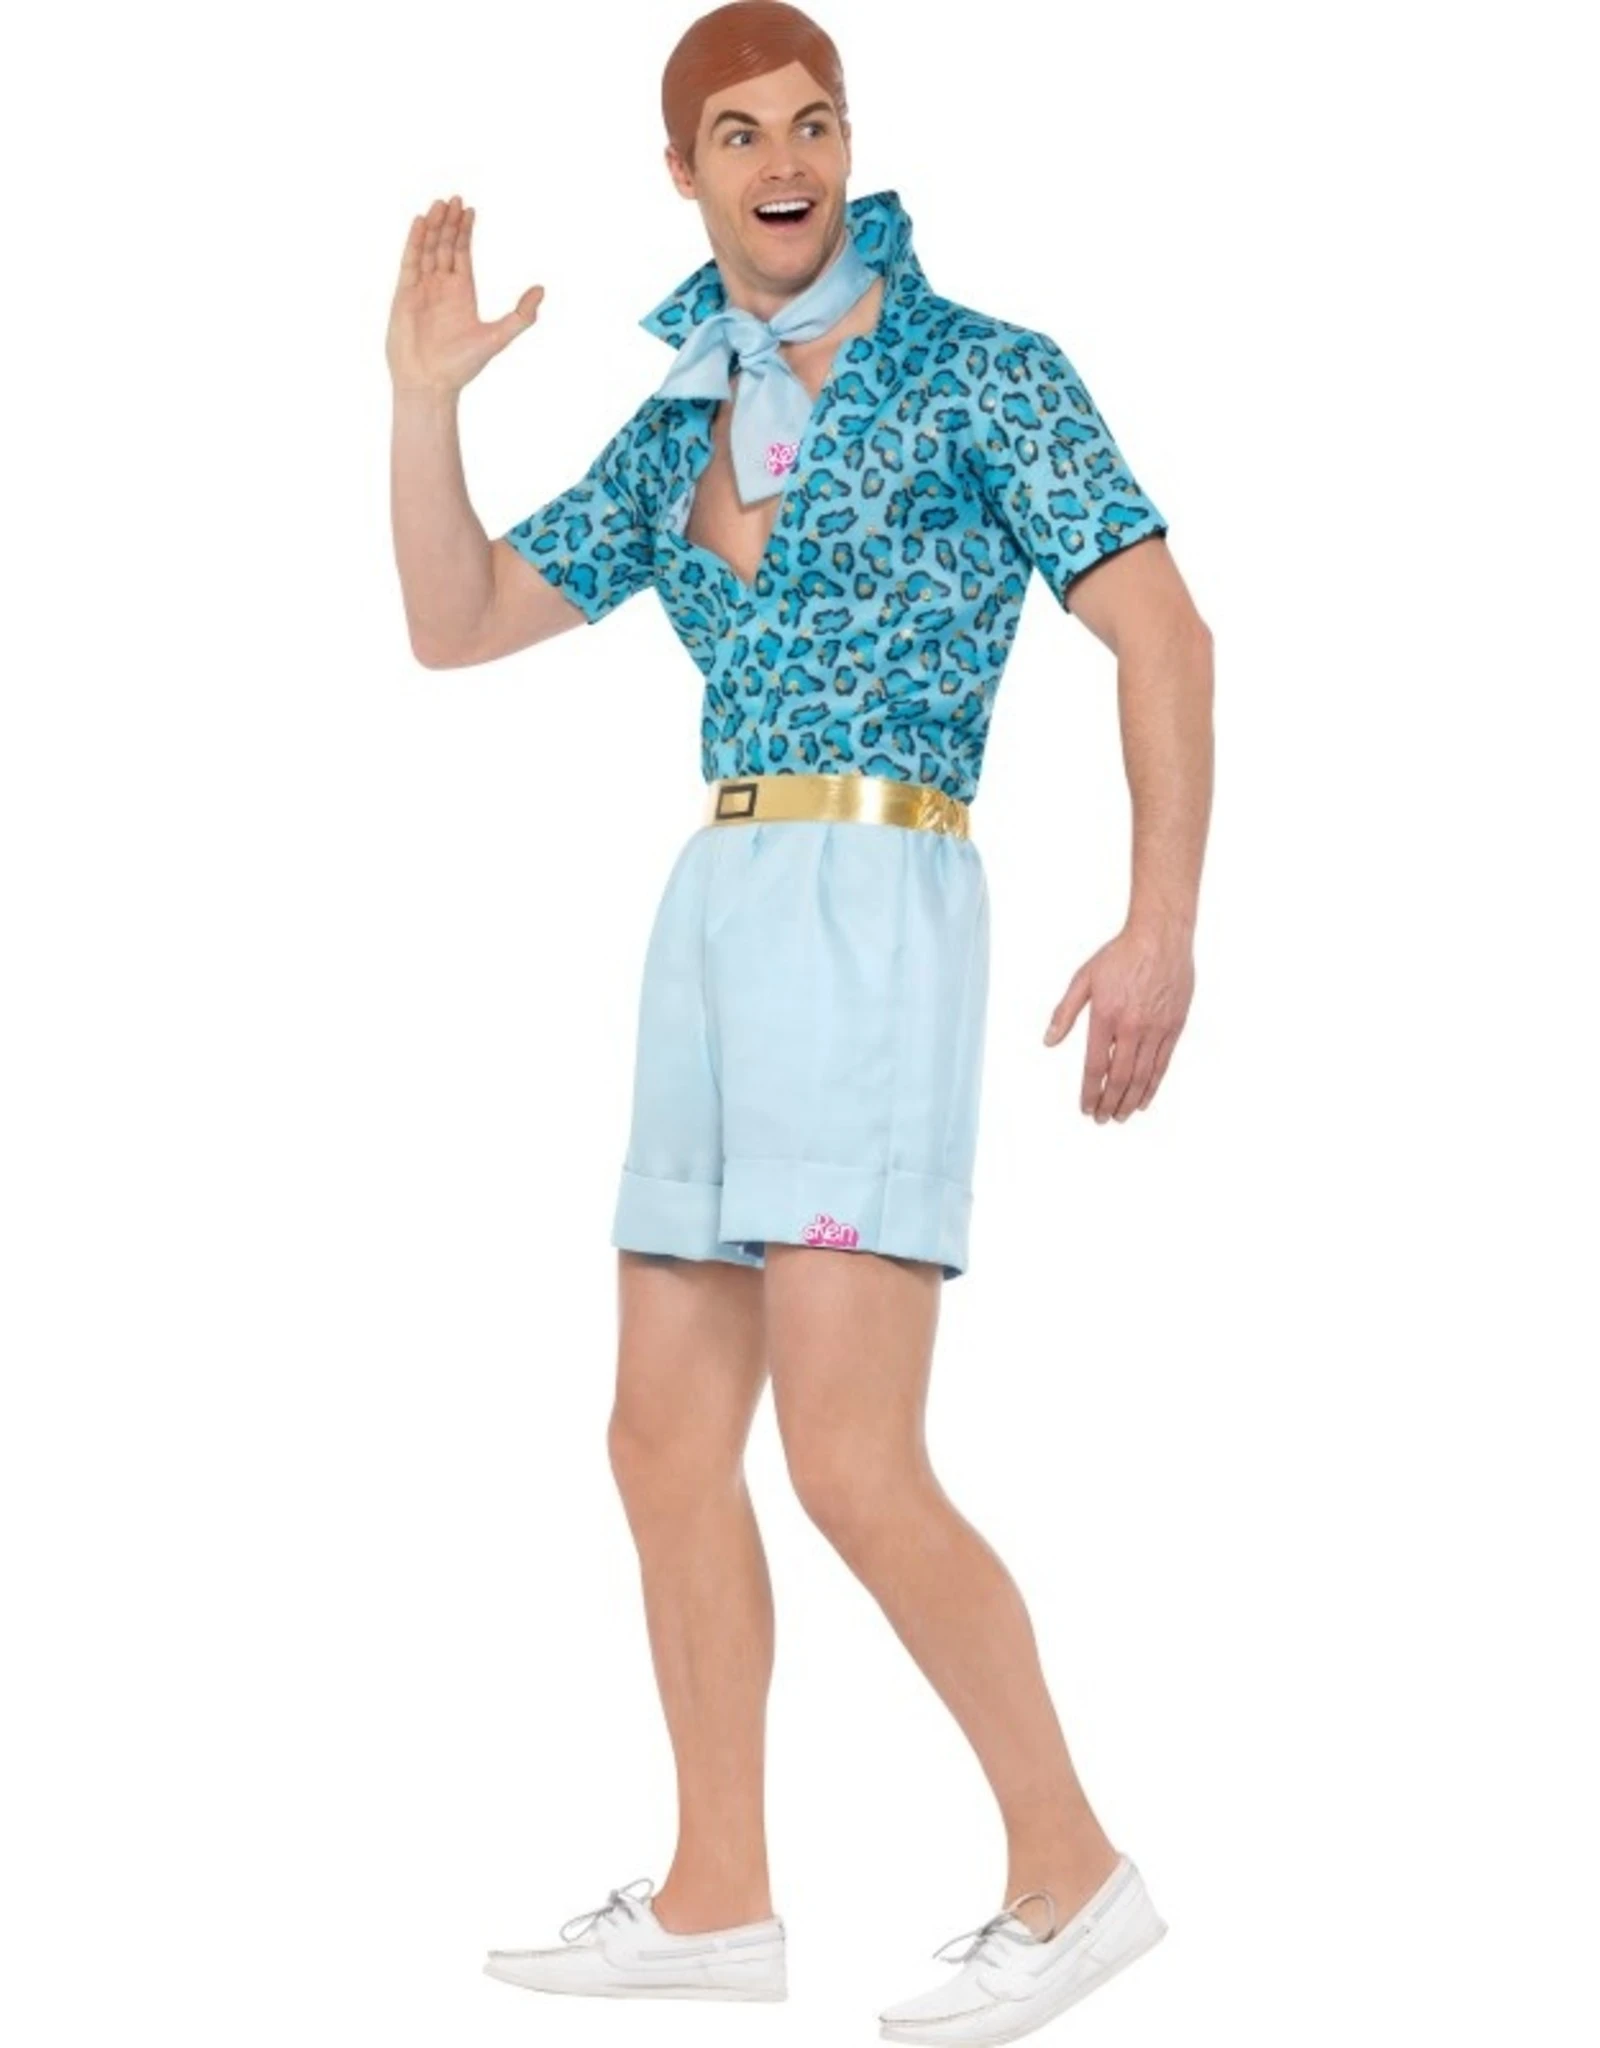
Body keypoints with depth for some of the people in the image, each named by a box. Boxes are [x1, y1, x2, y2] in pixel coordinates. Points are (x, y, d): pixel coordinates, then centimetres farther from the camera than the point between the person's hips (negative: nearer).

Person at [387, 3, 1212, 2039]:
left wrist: (1166, 921, -19)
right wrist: (425, 395, 5)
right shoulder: (679, 430, 17)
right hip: (717, 921, 8)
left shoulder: (980, 372, -2)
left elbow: (1162, 632, -8)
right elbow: (454, 627, 18)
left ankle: (1071, 1867, -2)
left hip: (875, 918, -8)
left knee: (851, 1464, -15)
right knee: (667, 1442, 8)